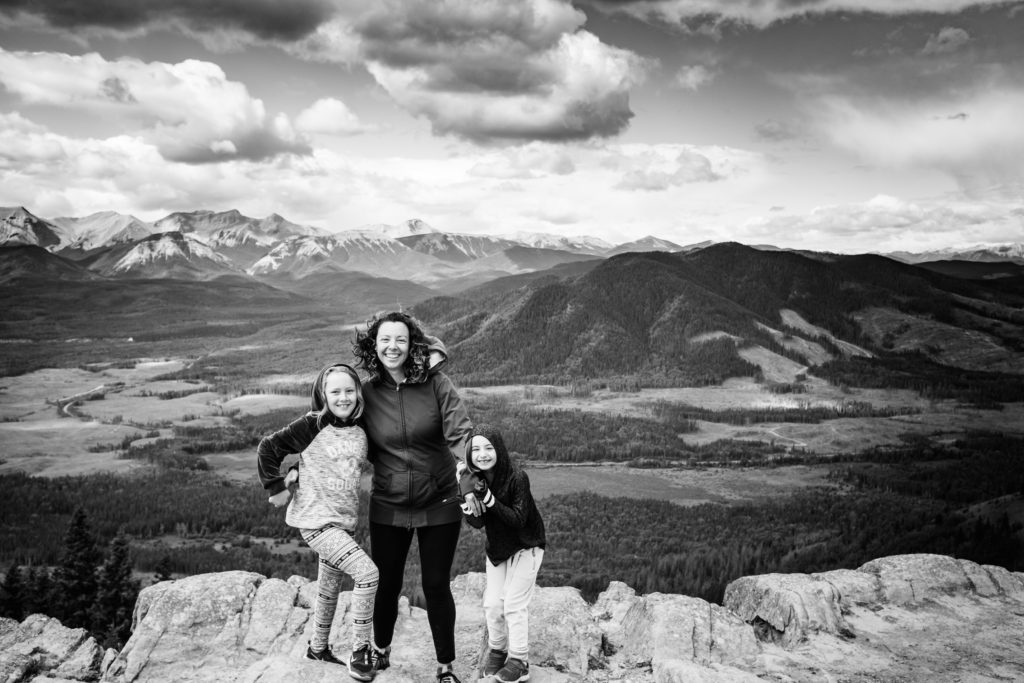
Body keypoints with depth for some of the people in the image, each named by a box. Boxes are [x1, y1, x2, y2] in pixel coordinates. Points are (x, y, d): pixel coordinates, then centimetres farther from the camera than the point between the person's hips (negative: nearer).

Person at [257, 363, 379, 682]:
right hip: (316, 520, -6)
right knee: (367, 573, -17)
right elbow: (268, 447, -8)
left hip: (345, 520, 6)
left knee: (330, 586, 20)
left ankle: (318, 647, 40)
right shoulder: (312, 426, -12)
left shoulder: (359, 432, 2)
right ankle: (360, 652, -4)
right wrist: (276, 488, -9)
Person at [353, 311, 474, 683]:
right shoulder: (366, 393, -6)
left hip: (439, 504, -2)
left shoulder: (436, 383, -12)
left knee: (437, 586, 6)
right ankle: (380, 651, 41)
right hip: (388, 507, 2)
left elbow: (460, 432, -18)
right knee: (386, 583, 15)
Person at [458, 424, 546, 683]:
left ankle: (519, 661, 8)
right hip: (496, 547, 5)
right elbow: (477, 523, -14)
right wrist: (468, 505, -36)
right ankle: (497, 649, 26)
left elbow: (518, 519, -29)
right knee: (492, 603, 4)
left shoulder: (517, 477, -27)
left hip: (526, 546, -5)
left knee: (514, 604, -6)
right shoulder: (470, 478, -12)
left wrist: (489, 498, -39)